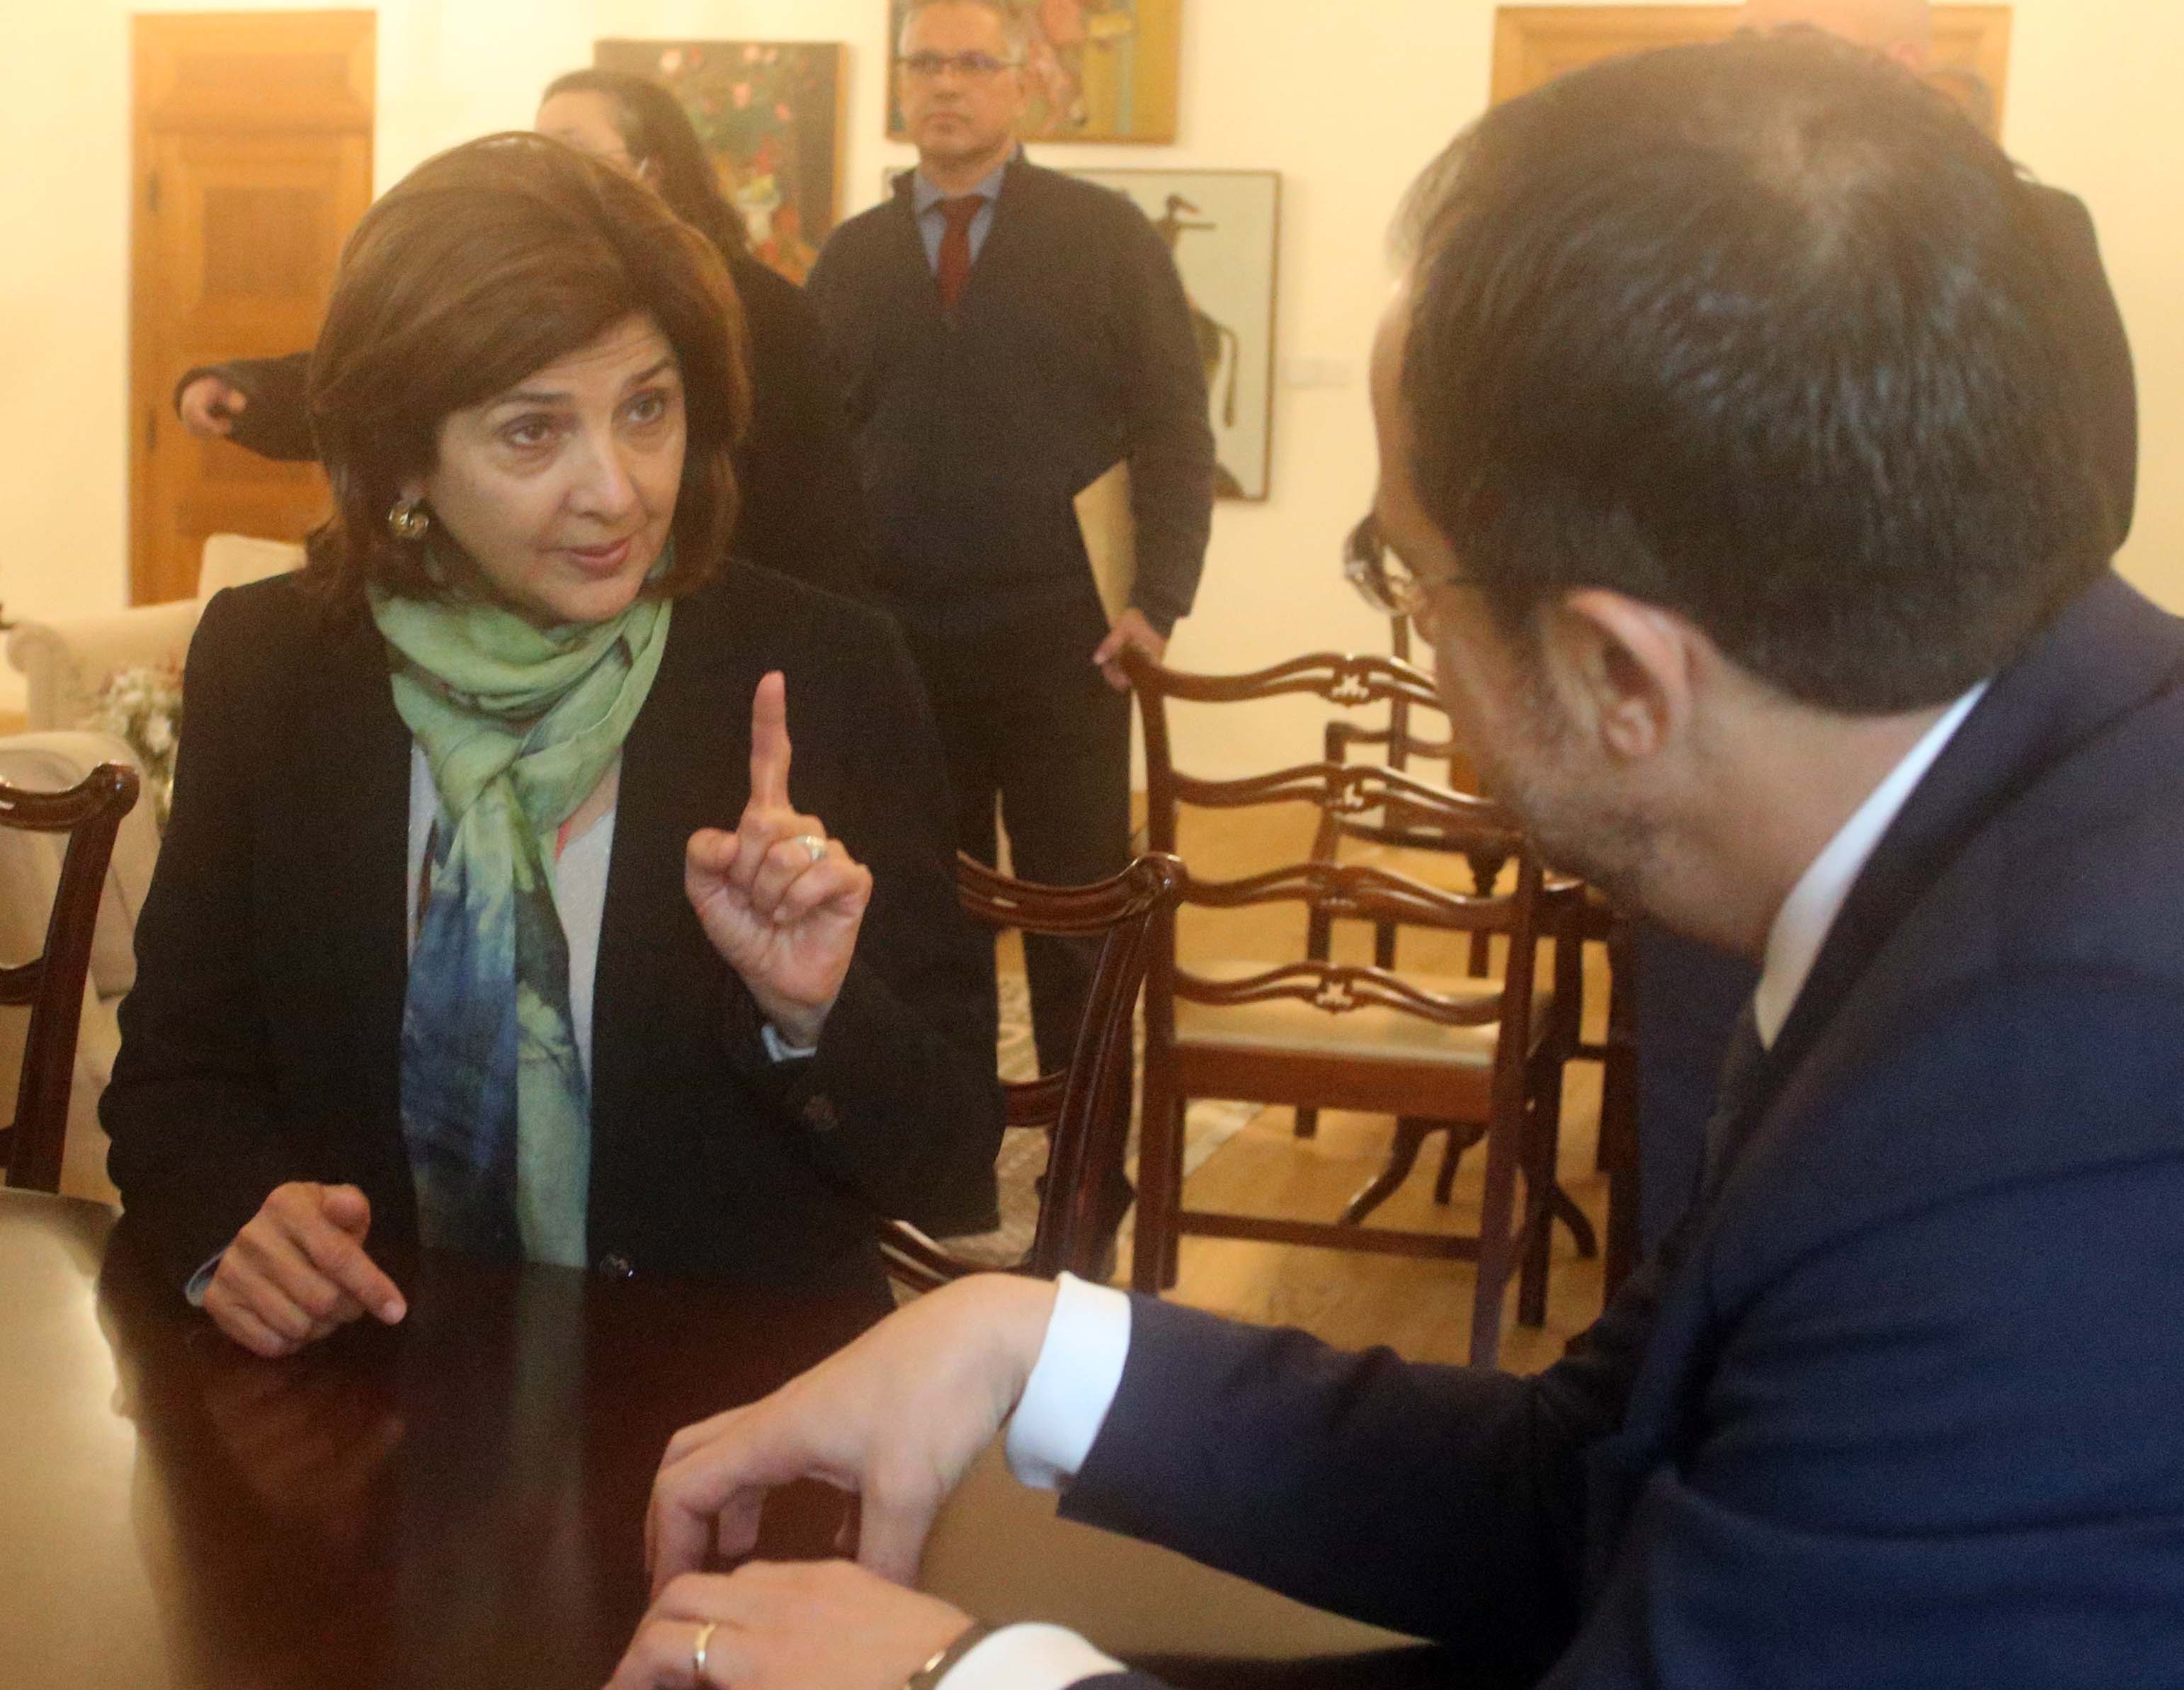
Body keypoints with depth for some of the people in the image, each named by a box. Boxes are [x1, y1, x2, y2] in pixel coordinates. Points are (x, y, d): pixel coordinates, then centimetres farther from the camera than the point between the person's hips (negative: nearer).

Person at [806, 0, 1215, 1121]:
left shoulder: (1106, 236, 3)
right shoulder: (850, 258, 11)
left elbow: (1172, 428, 0)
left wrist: (1158, 599, -10)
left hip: (1061, 639, -2)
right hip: (893, 643, 2)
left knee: (1076, 913, 5)